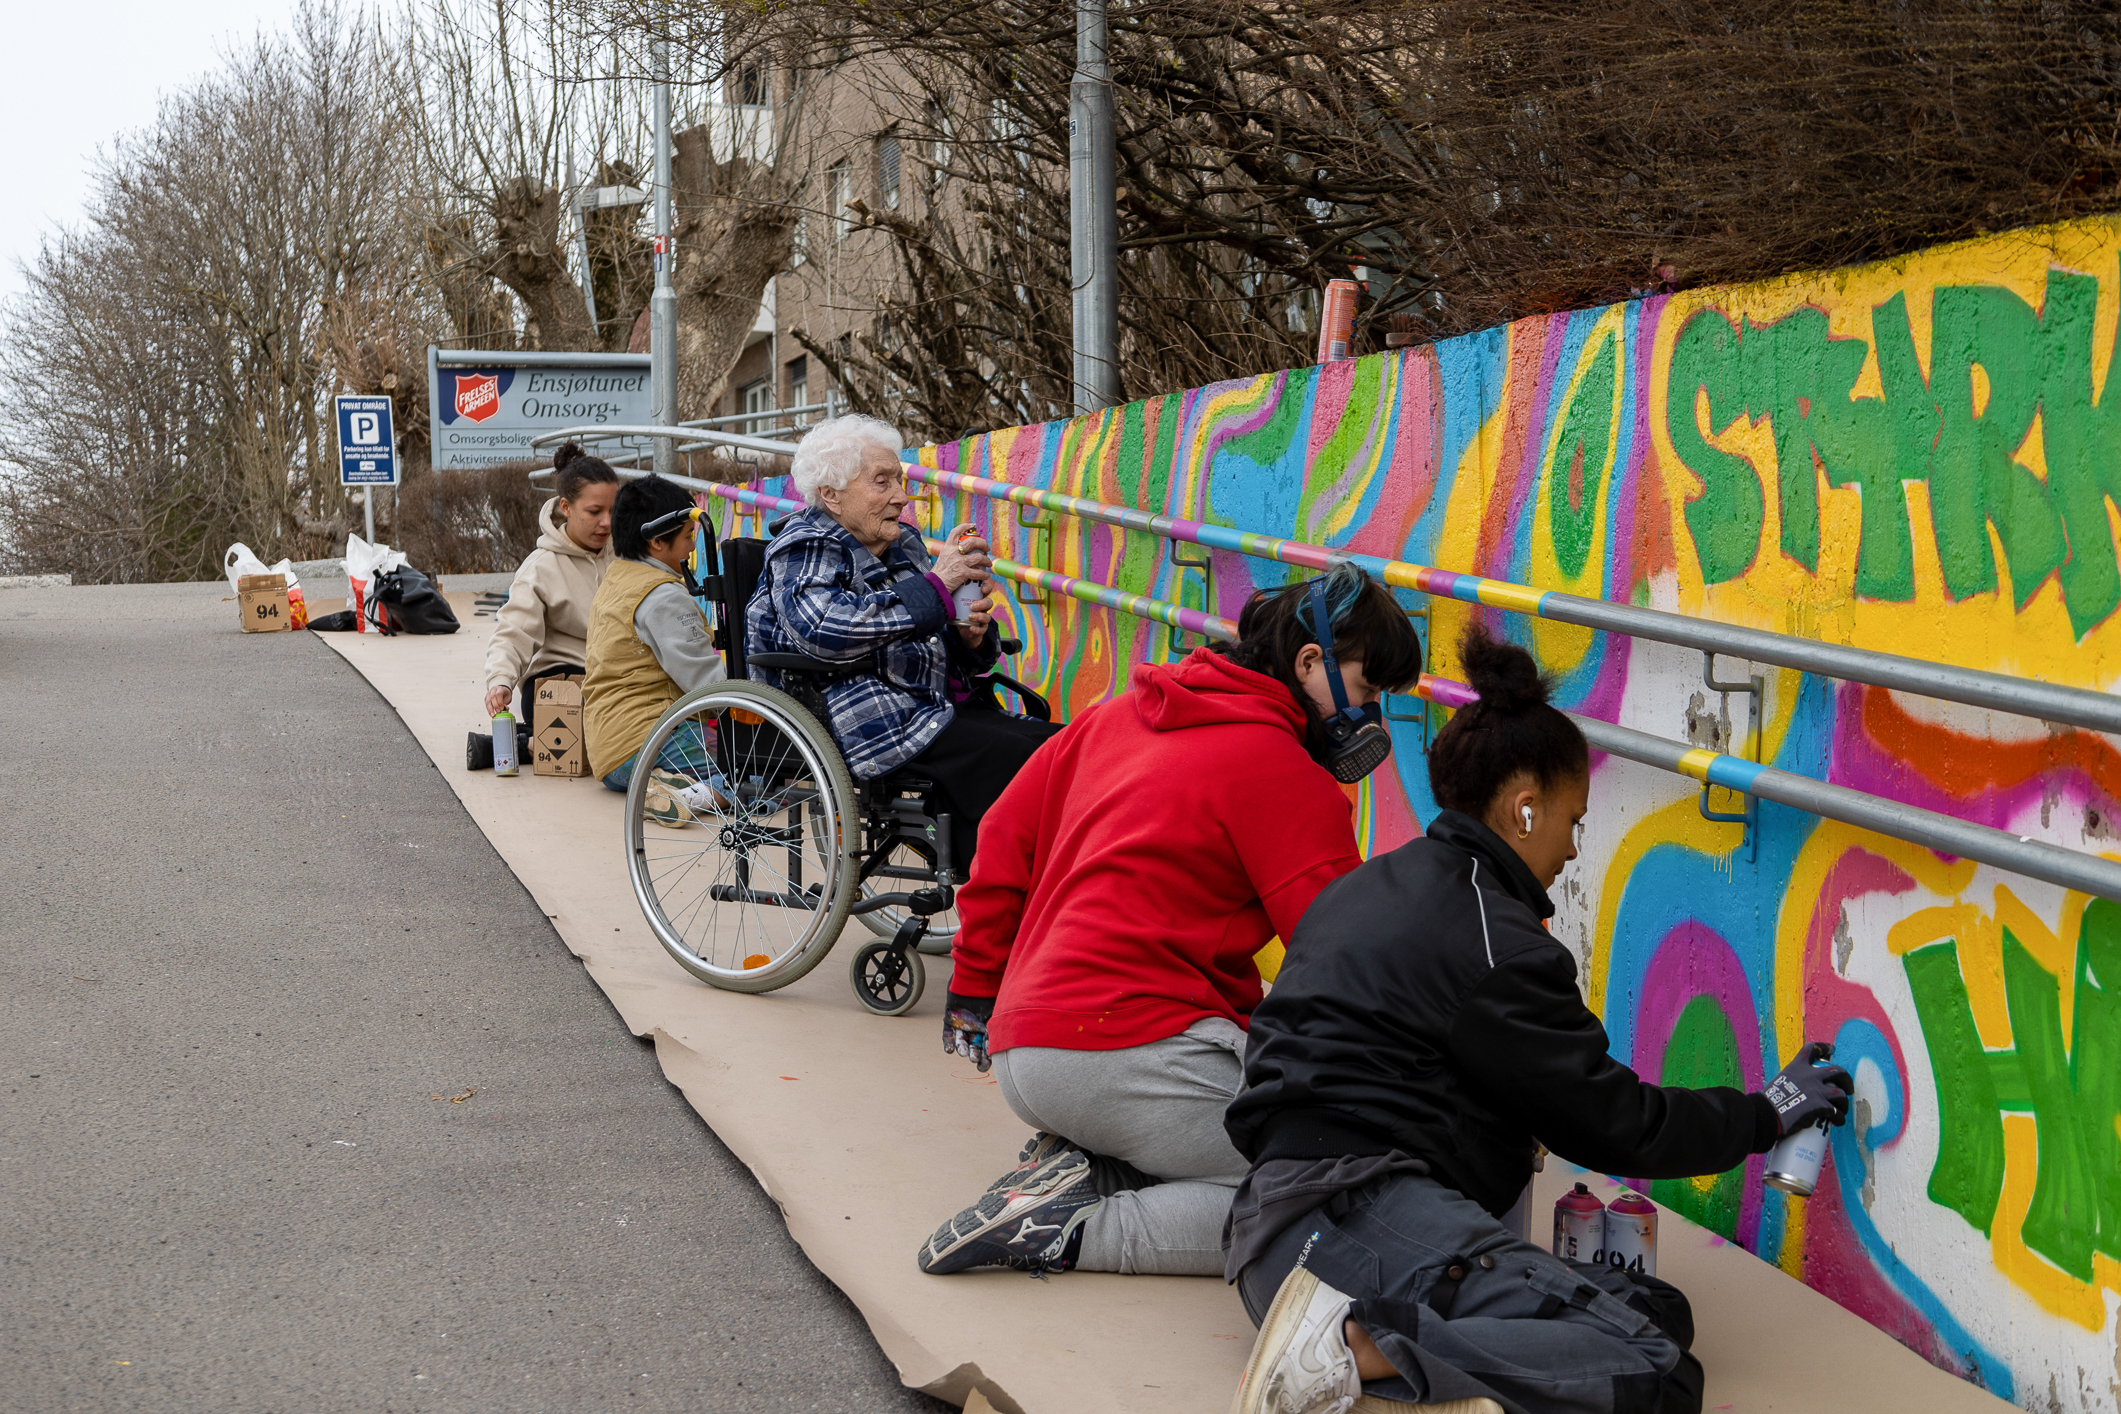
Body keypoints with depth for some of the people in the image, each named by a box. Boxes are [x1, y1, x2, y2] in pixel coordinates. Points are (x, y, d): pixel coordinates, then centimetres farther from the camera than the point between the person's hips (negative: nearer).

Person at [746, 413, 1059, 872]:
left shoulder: (904, 545, 23)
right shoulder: (804, 549, 0)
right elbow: (823, 631, -23)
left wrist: (972, 638, 3)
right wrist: (933, 587, -18)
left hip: (935, 706, 8)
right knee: (1007, 756, -29)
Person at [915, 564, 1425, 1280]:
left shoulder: (1117, 714, 17)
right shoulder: (1281, 769, -7)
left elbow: (1005, 838, 22)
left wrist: (976, 990, 31)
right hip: (1135, 1049, -9)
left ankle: (1078, 1169, -2)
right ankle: (1073, 1232, -16)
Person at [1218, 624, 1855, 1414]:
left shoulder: (1370, 887, 23)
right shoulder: (1490, 940, -6)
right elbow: (1615, 1124, -1)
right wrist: (1771, 1113, 15)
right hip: (1359, 1209, -10)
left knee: (1657, 1311, 2)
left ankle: (1365, 1332, -13)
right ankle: (1362, 1342, -29)